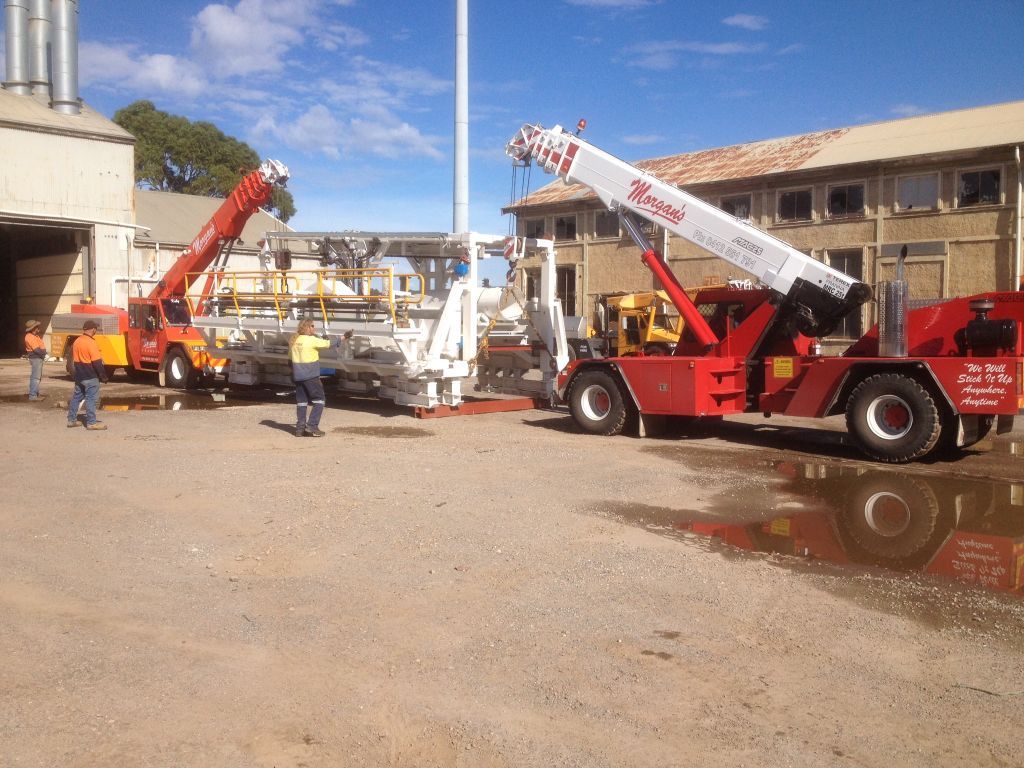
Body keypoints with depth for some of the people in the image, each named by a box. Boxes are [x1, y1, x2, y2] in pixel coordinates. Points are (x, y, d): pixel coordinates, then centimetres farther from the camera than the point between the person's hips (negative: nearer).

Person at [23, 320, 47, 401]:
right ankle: (33, 395, -12)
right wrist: (43, 354, -10)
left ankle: (36, 393, 26)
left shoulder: (34, 335, 14)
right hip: (35, 358, -11)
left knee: (37, 377, 18)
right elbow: (36, 349, -21)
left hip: (38, 358, 11)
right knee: (35, 377, -11)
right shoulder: (30, 337, -18)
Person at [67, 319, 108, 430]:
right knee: (91, 399, -3)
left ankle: (71, 419, 21)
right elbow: (97, 362, -19)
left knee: (77, 397, 15)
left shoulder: (77, 341, 8)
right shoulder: (91, 343, -18)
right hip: (90, 377, -8)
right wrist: (103, 376, -12)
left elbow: (73, 357, 17)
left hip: (79, 376, 8)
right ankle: (91, 422, -1)